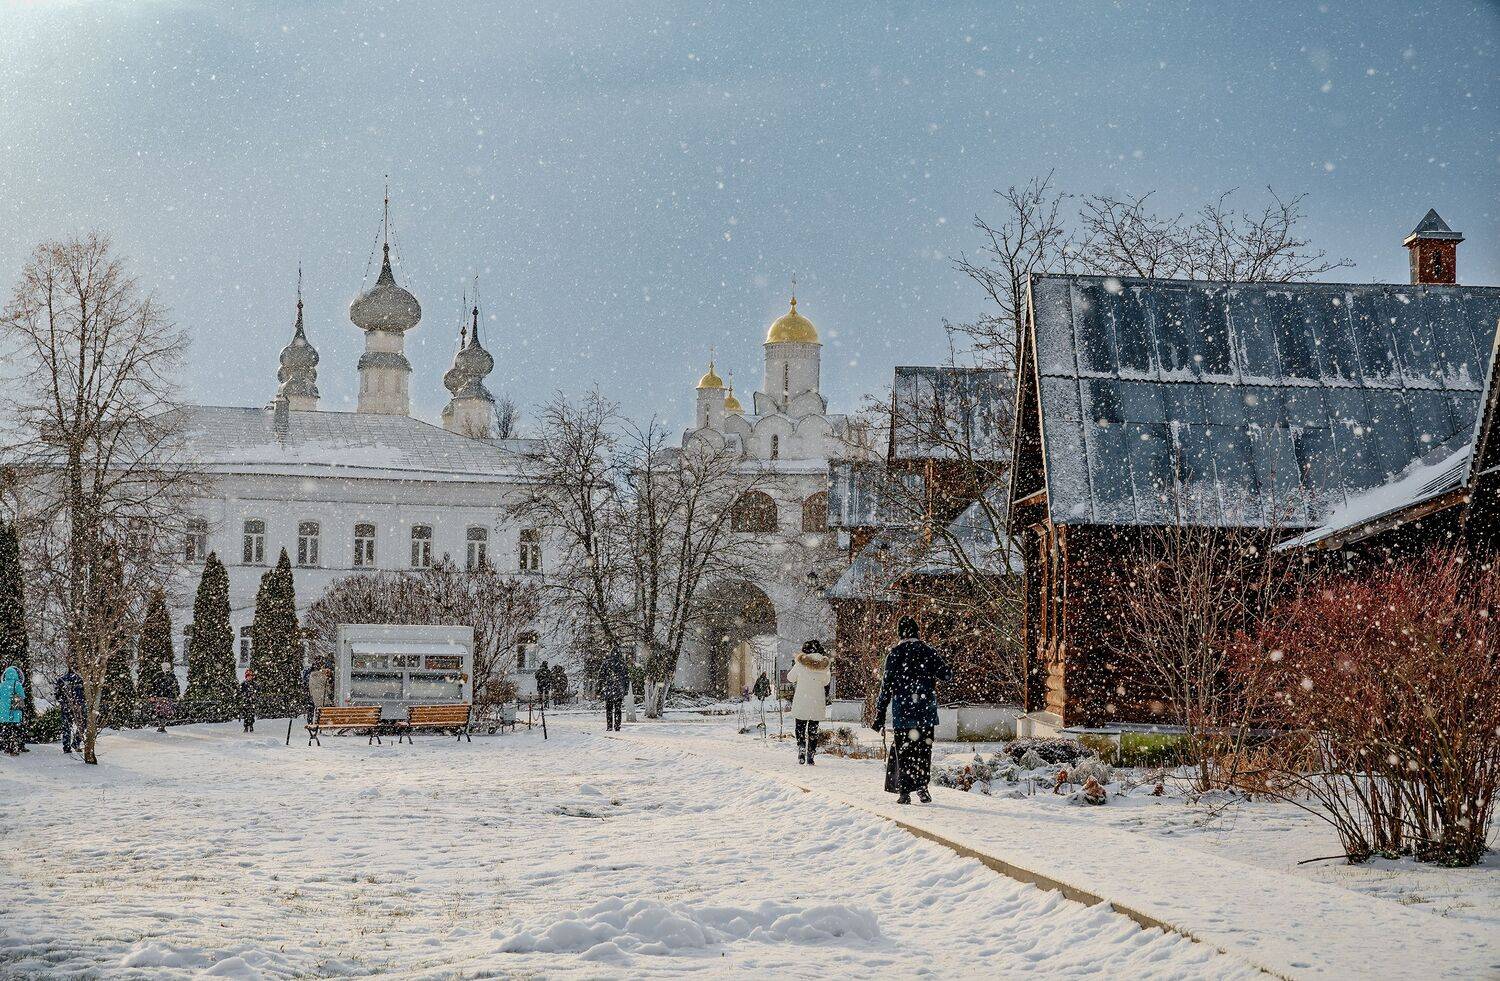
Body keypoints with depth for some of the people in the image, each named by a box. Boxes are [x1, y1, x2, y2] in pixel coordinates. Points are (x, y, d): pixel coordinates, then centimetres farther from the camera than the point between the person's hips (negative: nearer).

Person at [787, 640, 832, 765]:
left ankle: (801, 755, -6)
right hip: (818, 703, 1)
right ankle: (810, 756, 2)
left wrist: (794, 666, 22)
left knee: (800, 729, 8)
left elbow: (791, 678, 7)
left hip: (801, 702, -1)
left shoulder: (800, 662, -8)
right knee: (813, 730, 8)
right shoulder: (824, 664, -3)